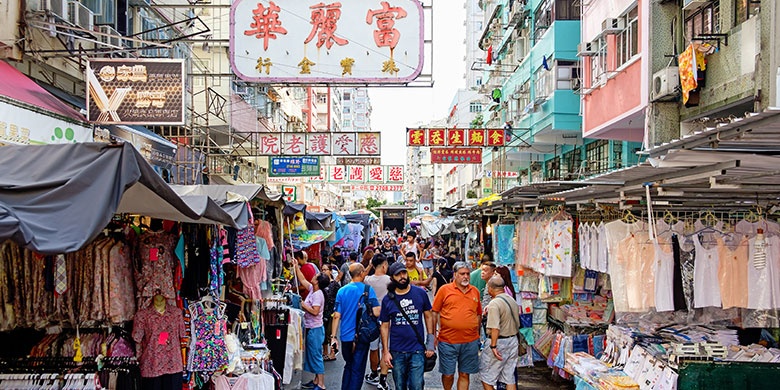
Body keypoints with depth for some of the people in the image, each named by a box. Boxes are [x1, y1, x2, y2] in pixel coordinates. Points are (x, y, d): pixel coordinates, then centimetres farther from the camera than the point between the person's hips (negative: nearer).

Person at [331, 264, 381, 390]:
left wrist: (333, 336, 2)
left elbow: (336, 316, -2)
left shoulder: (342, 291, 1)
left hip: (345, 337, 4)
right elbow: (376, 313, -17)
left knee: (348, 366, 21)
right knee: (357, 370, 4)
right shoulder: (368, 289, -9)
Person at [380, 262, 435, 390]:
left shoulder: (420, 293, 0)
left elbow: (428, 316, 7)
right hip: (397, 352, 1)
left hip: (418, 350, -1)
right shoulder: (388, 299, 0)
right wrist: (385, 351, -1)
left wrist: (430, 343, 1)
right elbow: (385, 326, 4)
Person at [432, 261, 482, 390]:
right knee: (448, 374, 4)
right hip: (448, 341, -2)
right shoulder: (444, 290, 0)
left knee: (464, 374, 6)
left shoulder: (475, 291, 9)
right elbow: (434, 312, 3)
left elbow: (479, 314, 18)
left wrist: (477, 334, 14)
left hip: (470, 342, 2)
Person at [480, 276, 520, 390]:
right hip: (513, 340, 8)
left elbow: (495, 328, -26)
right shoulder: (513, 300, 9)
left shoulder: (494, 304, -18)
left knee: (485, 375, 5)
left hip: (499, 342, -8)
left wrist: (493, 346, -25)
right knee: (510, 378, 12)